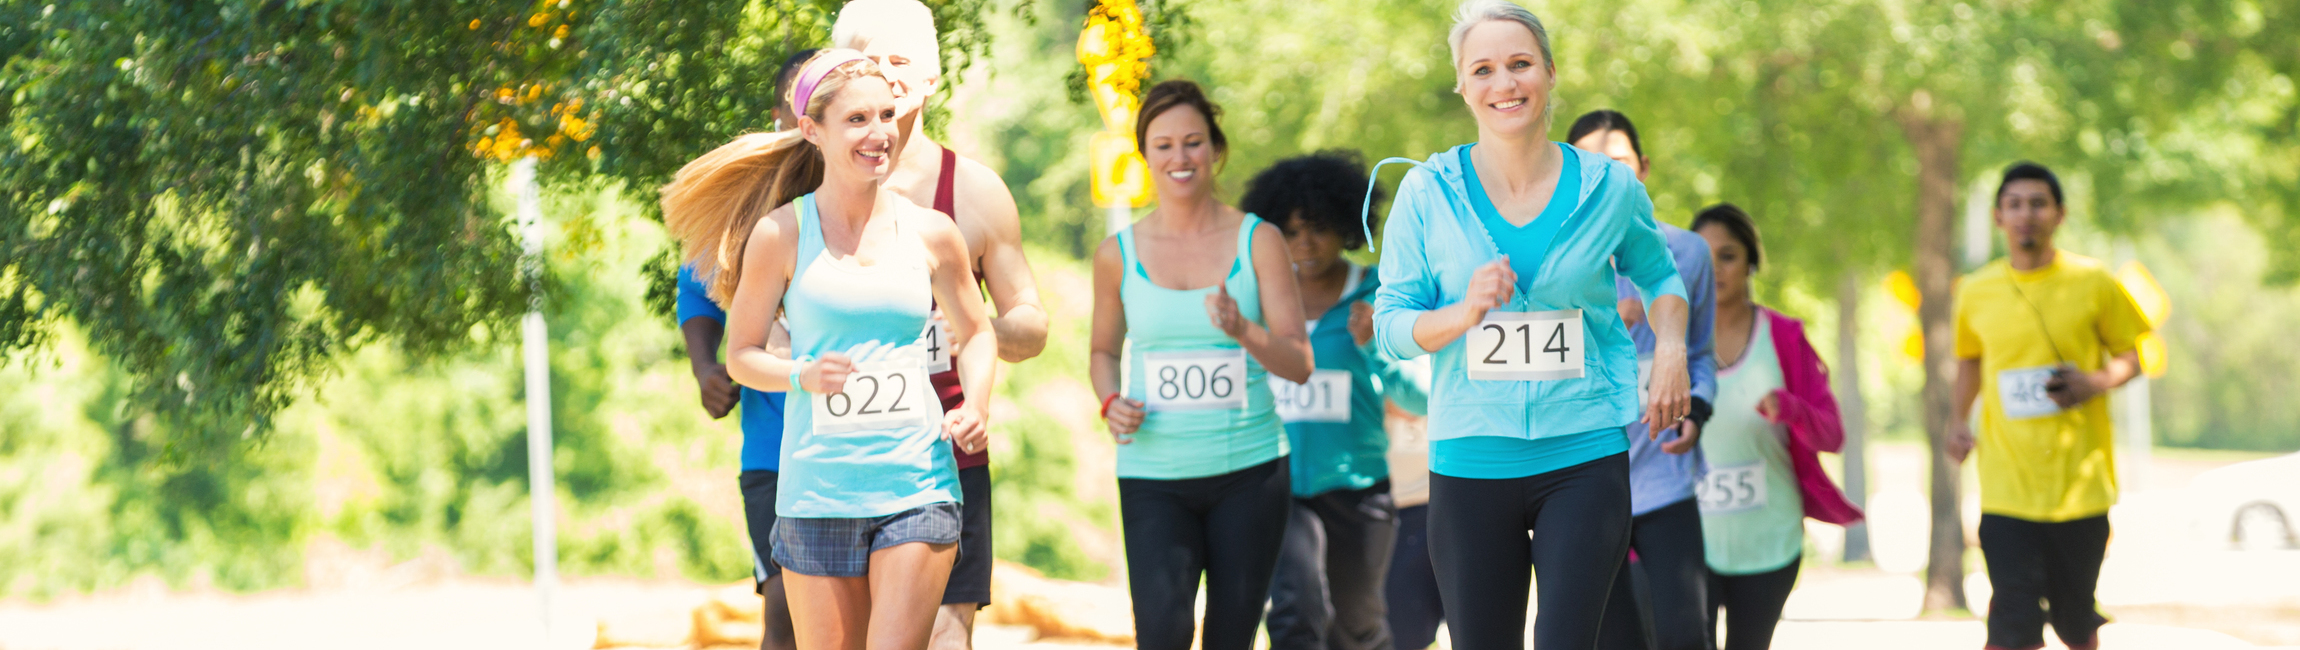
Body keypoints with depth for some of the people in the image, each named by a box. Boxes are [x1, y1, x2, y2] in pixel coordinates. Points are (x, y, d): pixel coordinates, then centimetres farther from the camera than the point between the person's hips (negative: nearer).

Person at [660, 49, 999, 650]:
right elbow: (742, 354, 6)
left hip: (917, 485, 0)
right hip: (816, 489, 0)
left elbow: (976, 333, 20)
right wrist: (803, 374, -14)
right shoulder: (781, 234, 0)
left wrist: (974, 407, 2)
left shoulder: (931, 234, 5)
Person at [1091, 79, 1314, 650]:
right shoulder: (1119, 255, 3)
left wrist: (1243, 331, -23)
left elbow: (1298, 365, -3)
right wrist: (1111, 403, -2)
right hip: (1154, 476, 0)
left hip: (1248, 471, 0)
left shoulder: (1259, 242, 0)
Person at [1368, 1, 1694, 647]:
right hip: (1470, 464, 1)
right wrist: (1465, 313, -17)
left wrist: (1670, 347, 3)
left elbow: (1658, 275, 22)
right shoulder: (1428, 192, 0)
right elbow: (1391, 322, 2)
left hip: (1586, 455, 0)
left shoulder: (1609, 188, 3)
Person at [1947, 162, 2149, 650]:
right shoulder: (1976, 293, 3)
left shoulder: (2093, 283, -3)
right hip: (2008, 492, 0)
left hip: (2082, 484, 0)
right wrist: (1959, 420, 4)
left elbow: (2131, 355, 6)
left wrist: (2095, 382, -15)